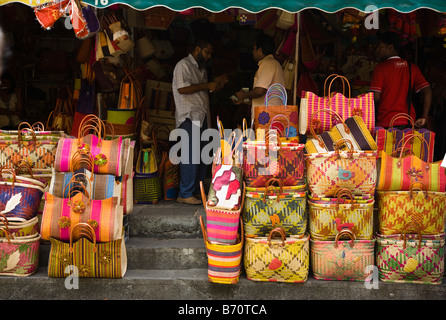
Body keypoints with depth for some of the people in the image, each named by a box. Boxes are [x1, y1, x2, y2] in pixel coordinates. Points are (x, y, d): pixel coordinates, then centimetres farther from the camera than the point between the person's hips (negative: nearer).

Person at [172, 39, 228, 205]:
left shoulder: (201, 68, 24)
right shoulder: (184, 65, -4)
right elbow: (182, 88, -17)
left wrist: (216, 83, 12)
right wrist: (207, 85, -14)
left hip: (202, 116, 9)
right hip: (189, 116, -9)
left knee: (202, 155, 8)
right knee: (191, 155, -12)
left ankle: (197, 190, 15)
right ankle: (185, 194, -8)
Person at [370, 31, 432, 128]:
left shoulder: (381, 67, -2)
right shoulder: (412, 67, 11)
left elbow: (376, 97, -10)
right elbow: (428, 91, 3)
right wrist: (424, 117, 6)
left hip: (386, 124, -5)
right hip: (409, 122, 5)